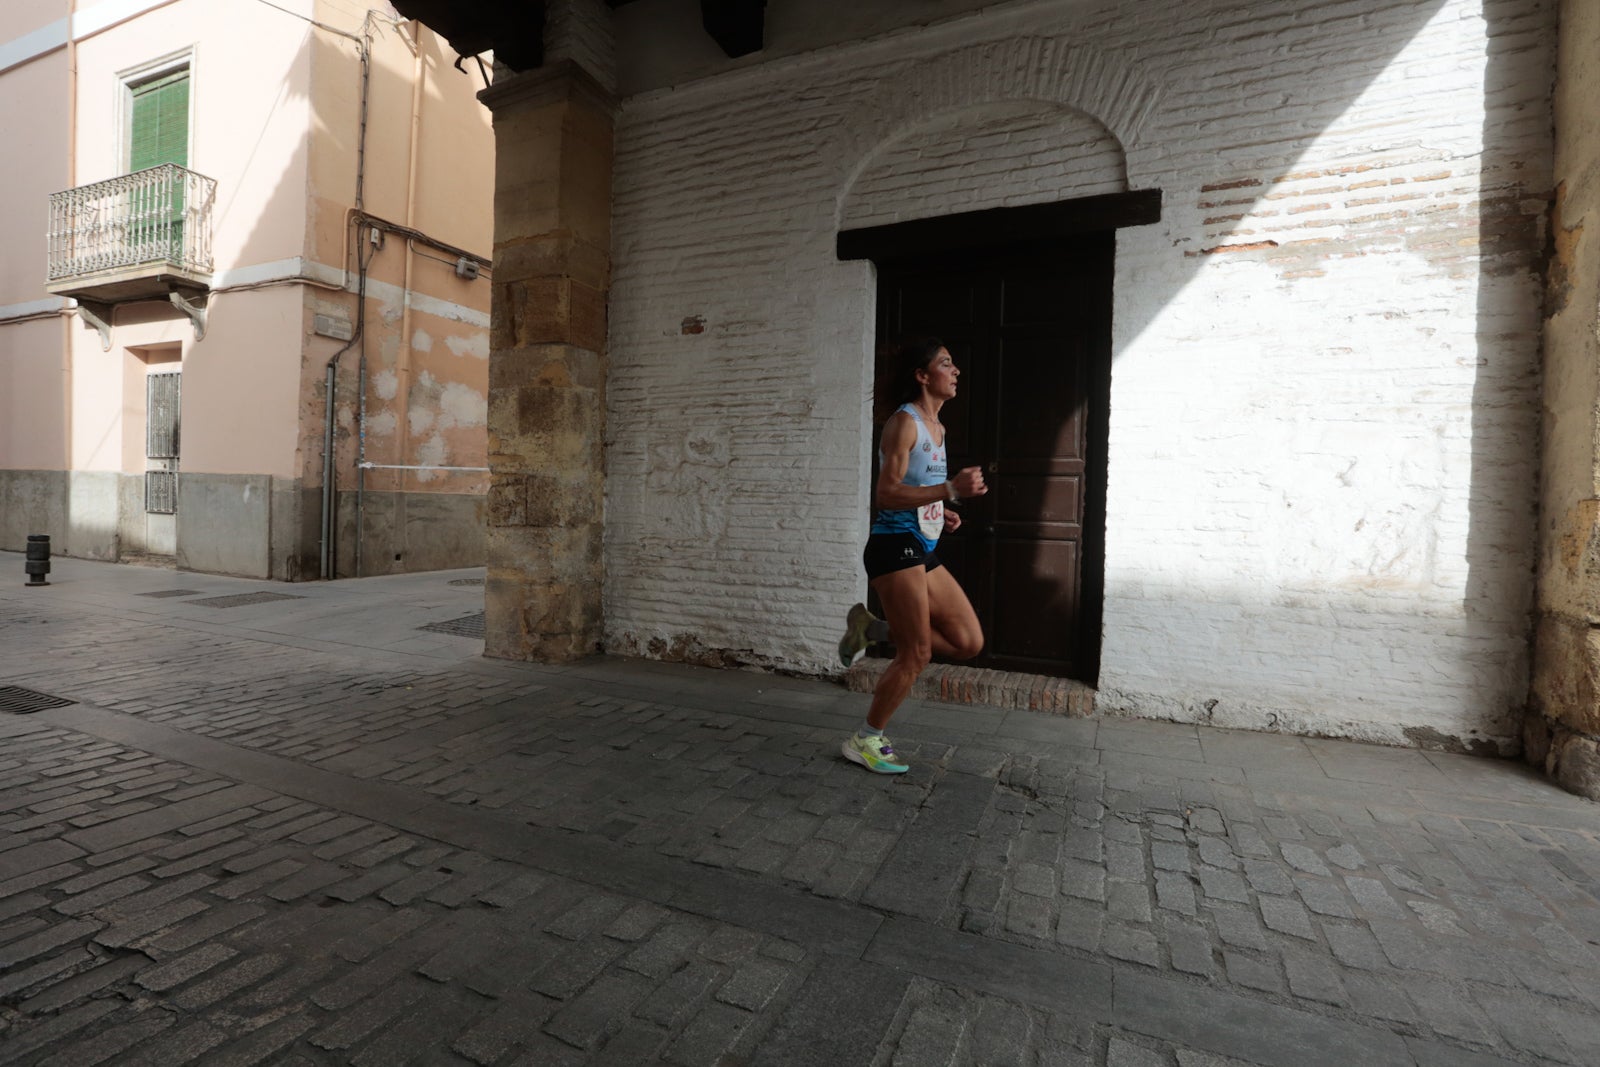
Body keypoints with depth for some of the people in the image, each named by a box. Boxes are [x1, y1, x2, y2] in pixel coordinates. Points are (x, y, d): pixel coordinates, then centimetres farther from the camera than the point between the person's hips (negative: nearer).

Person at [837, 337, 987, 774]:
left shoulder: (936, 427, 17)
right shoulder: (904, 422, -11)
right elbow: (887, 494, -21)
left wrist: (942, 512, 10)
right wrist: (952, 489, -28)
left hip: (923, 551, 9)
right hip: (895, 546, -9)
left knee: (969, 642, 7)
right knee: (916, 654, -4)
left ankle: (873, 629, 16)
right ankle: (865, 741, 13)